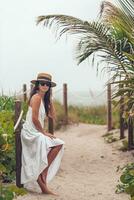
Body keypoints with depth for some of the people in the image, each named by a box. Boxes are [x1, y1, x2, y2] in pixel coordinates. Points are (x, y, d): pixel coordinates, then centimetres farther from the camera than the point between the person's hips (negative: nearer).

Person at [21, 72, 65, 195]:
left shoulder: (43, 98, 16)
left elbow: (52, 115, 14)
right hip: (31, 133, -9)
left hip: (36, 133, 9)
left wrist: (50, 100, 11)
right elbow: (34, 118, -18)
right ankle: (43, 171, -7)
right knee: (58, 144, -17)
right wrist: (44, 132, -10)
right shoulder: (36, 97, -13)